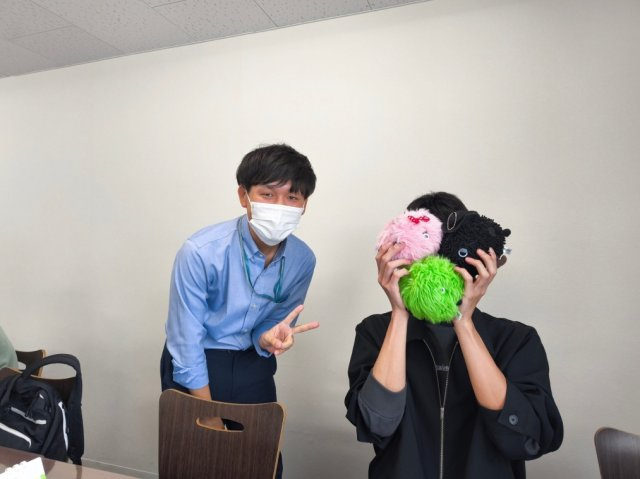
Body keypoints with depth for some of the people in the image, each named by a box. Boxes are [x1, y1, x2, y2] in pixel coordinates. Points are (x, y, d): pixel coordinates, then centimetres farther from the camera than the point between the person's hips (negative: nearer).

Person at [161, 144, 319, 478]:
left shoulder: (303, 260, -13)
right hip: (195, 367, -3)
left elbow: (275, 323, 0)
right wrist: (213, 425, -11)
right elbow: (187, 345, -19)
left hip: (253, 369, 4)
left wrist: (270, 338, -25)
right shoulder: (200, 252, -26)